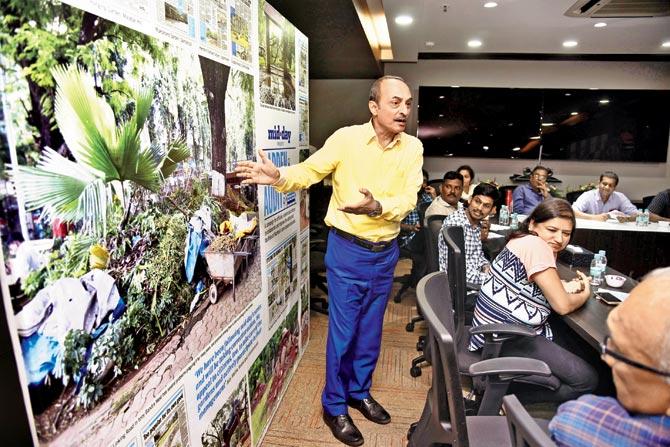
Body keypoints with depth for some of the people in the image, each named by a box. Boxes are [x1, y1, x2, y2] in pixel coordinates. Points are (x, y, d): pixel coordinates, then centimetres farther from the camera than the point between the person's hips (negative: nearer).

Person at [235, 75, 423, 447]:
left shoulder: (412, 147, -3)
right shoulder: (346, 138, -10)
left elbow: (408, 200, -11)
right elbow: (310, 171, -8)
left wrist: (377, 207, -31)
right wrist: (278, 177, -28)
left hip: (386, 252, 4)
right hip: (348, 250, -4)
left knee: (371, 329, 19)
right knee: (343, 331, 6)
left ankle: (359, 391, 42)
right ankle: (334, 406, 28)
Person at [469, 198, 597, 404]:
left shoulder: (525, 241, 11)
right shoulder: (535, 245, -18)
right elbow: (563, 305, -14)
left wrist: (570, 286, -1)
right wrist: (585, 294, 7)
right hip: (504, 339, -10)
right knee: (587, 380, -7)